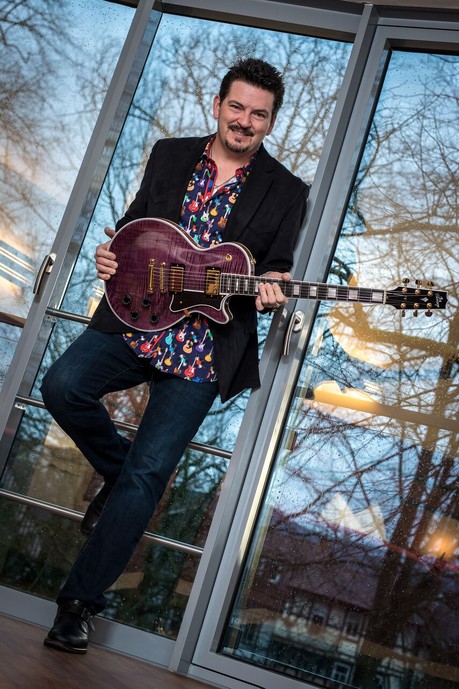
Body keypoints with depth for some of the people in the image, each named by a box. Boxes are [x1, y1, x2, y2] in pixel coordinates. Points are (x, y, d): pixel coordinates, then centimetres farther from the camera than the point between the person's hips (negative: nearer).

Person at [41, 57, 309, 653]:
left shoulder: (285, 192, 4)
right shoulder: (169, 155, 12)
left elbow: (276, 272, 6)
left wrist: (270, 291, -18)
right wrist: (111, 253, -1)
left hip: (205, 351, -3)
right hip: (134, 319, 3)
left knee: (148, 472, -9)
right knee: (61, 387, -23)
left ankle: (81, 599, 6)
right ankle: (121, 475, 8)